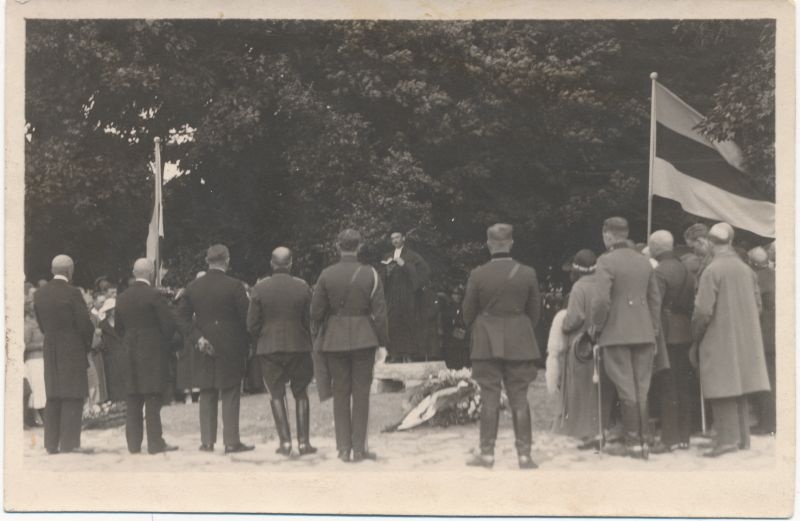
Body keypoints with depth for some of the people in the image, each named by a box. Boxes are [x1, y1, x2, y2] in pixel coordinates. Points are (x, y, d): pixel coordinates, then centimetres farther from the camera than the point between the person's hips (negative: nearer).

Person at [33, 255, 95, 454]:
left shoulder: (39, 294, 5)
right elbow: (85, 324, -12)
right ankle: (69, 443, -5)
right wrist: (87, 346, 4)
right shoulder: (72, 293, -13)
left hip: (50, 350, 6)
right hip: (73, 350, -6)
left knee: (53, 397, 11)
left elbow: (42, 325, 8)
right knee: (73, 397, -2)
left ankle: (52, 444, 12)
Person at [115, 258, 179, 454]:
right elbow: (169, 324, -11)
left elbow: (118, 327, 12)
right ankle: (155, 443, -4)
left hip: (129, 355, 6)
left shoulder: (122, 297, 8)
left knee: (132, 401, 7)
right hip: (152, 353, -6)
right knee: (152, 400, -4)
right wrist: (164, 344, 6)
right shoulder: (153, 295, -10)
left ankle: (133, 443, 8)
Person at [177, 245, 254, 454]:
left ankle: (207, 441, 11)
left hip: (204, 349, 4)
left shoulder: (193, 287, 4)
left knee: (207, 395, 11)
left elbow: (182, 317, 4)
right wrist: (247, 344, 3)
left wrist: (196, 338, 1)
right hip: (230, 348, -4)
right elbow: (246, 318, -8)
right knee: (230, 395, 1)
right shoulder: (234, 286, -9)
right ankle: (231, 441, 0)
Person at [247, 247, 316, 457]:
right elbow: (310, 321, 1)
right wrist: (310, 345, 14)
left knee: (277, 394, 7)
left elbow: (252, 324, -3)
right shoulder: (302, 287, -4)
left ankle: (285, 441, -1)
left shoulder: (260, 288, -5)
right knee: (300, 394, 10)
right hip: (298, 346, 0)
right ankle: (303, 441, 6)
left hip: (268, 347, 0)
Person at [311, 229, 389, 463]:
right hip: (363, 338, -1)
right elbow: (379, 312, -6)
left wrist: (318, 337, 14)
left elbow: (316, 311, 0)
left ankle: (343, 448, 10)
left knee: (340, 392, 9)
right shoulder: (370, 274, -5)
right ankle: (359, 448, 4)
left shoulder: (326, 275, -3)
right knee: (361, 392, 4)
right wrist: (382, 341, 4)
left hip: (334, 339, 1)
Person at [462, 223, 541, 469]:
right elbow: (534, 311, 5)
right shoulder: (527, 274, -4)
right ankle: (524, 454, 4)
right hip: (519, 343, 1)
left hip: (487, 344, -1)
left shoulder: (478, 275, -8)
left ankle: (486, 452, 7)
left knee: (489, 398, 4)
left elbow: (468, 313, 1)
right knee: (519, 398, 4)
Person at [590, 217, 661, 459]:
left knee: (626, 390, -1)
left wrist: (596, 327, -4)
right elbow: (655, 298, 12)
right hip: (644, 334, 6)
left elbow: (602, 300, -17)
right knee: (642, 389, 10)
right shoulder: (644, 261, 10)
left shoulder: (606, 261, -10)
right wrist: (653, 329, 17)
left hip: (617, 334, -6)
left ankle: (633, 443, 1)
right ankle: (644, 441, 13)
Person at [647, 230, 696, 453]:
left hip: (667, 335, -7)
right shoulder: (685, 270, 10)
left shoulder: (659, 272, -13)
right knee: (684, 387, 11)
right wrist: (688, 323, 18)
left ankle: (670, 438, -2)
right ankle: (684, 436, 15)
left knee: (667, 388, -4)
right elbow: (692, 303, 13)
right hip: (685, 334, 7)